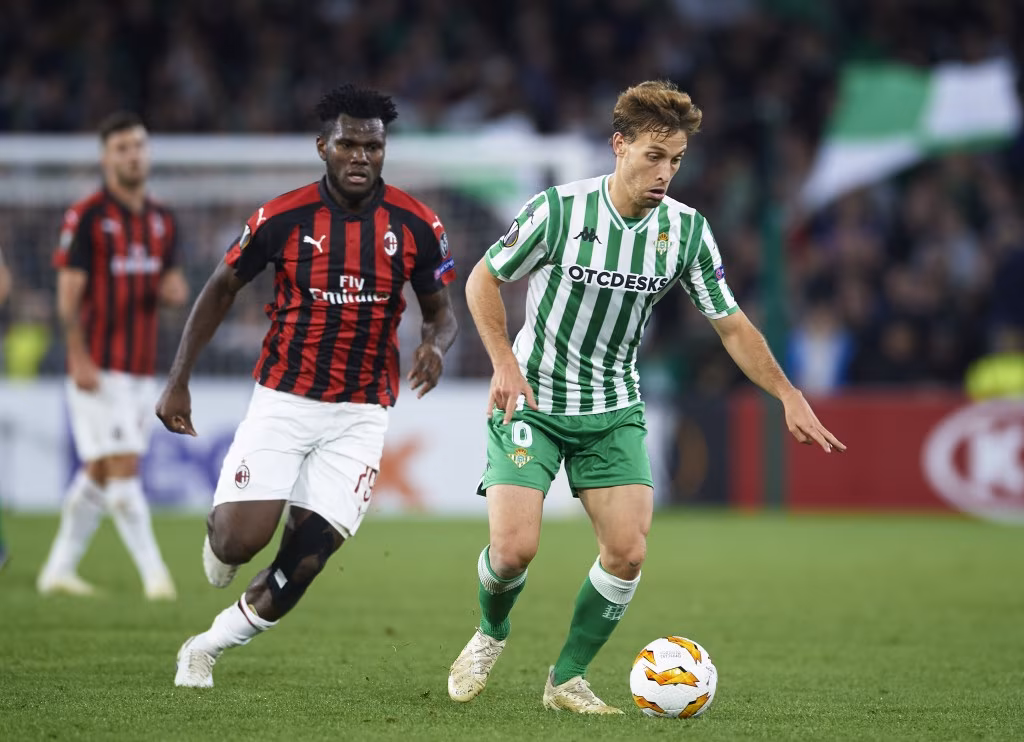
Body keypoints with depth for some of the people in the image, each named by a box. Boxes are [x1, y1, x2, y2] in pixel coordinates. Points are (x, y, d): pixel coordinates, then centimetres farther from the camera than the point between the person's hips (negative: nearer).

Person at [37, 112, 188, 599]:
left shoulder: (163, 220, 12)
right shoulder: (86, 217, -7)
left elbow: (170, 285, 20)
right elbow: (69, 292, -10)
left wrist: (174, 291, -5)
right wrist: (79, 357, -18)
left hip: (142, 367, 7)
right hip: (99, 369, -7)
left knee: (98, 472, 11)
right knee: (123, 466, -11)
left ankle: (59, 568, 19)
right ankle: (154, 574, -10)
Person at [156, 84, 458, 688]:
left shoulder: (415, 225, -4)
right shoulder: (283, 218, -7)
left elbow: (440, 310, 8)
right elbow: (223, 288, 5)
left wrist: (436, 344, -17)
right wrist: (178, 381, 1)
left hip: (360, 414, 1)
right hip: (283, 401, -1)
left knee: (308, 558, -7)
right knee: (240, 542, -14)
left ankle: (207, 647, 13)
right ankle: (217, 533, 25)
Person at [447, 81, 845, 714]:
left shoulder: (686, 229, -7)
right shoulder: (559, 210, -17)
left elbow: (732, 325, 1)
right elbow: (483, 281, -4)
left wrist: (788, 395, -8)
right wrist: (505, 364, -16)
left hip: (614, 411, 3)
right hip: (532, 400, -3)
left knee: (628, 551, -11)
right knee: (514, 547, -15)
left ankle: (568, 678, 9)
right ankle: (491, 635, 19)